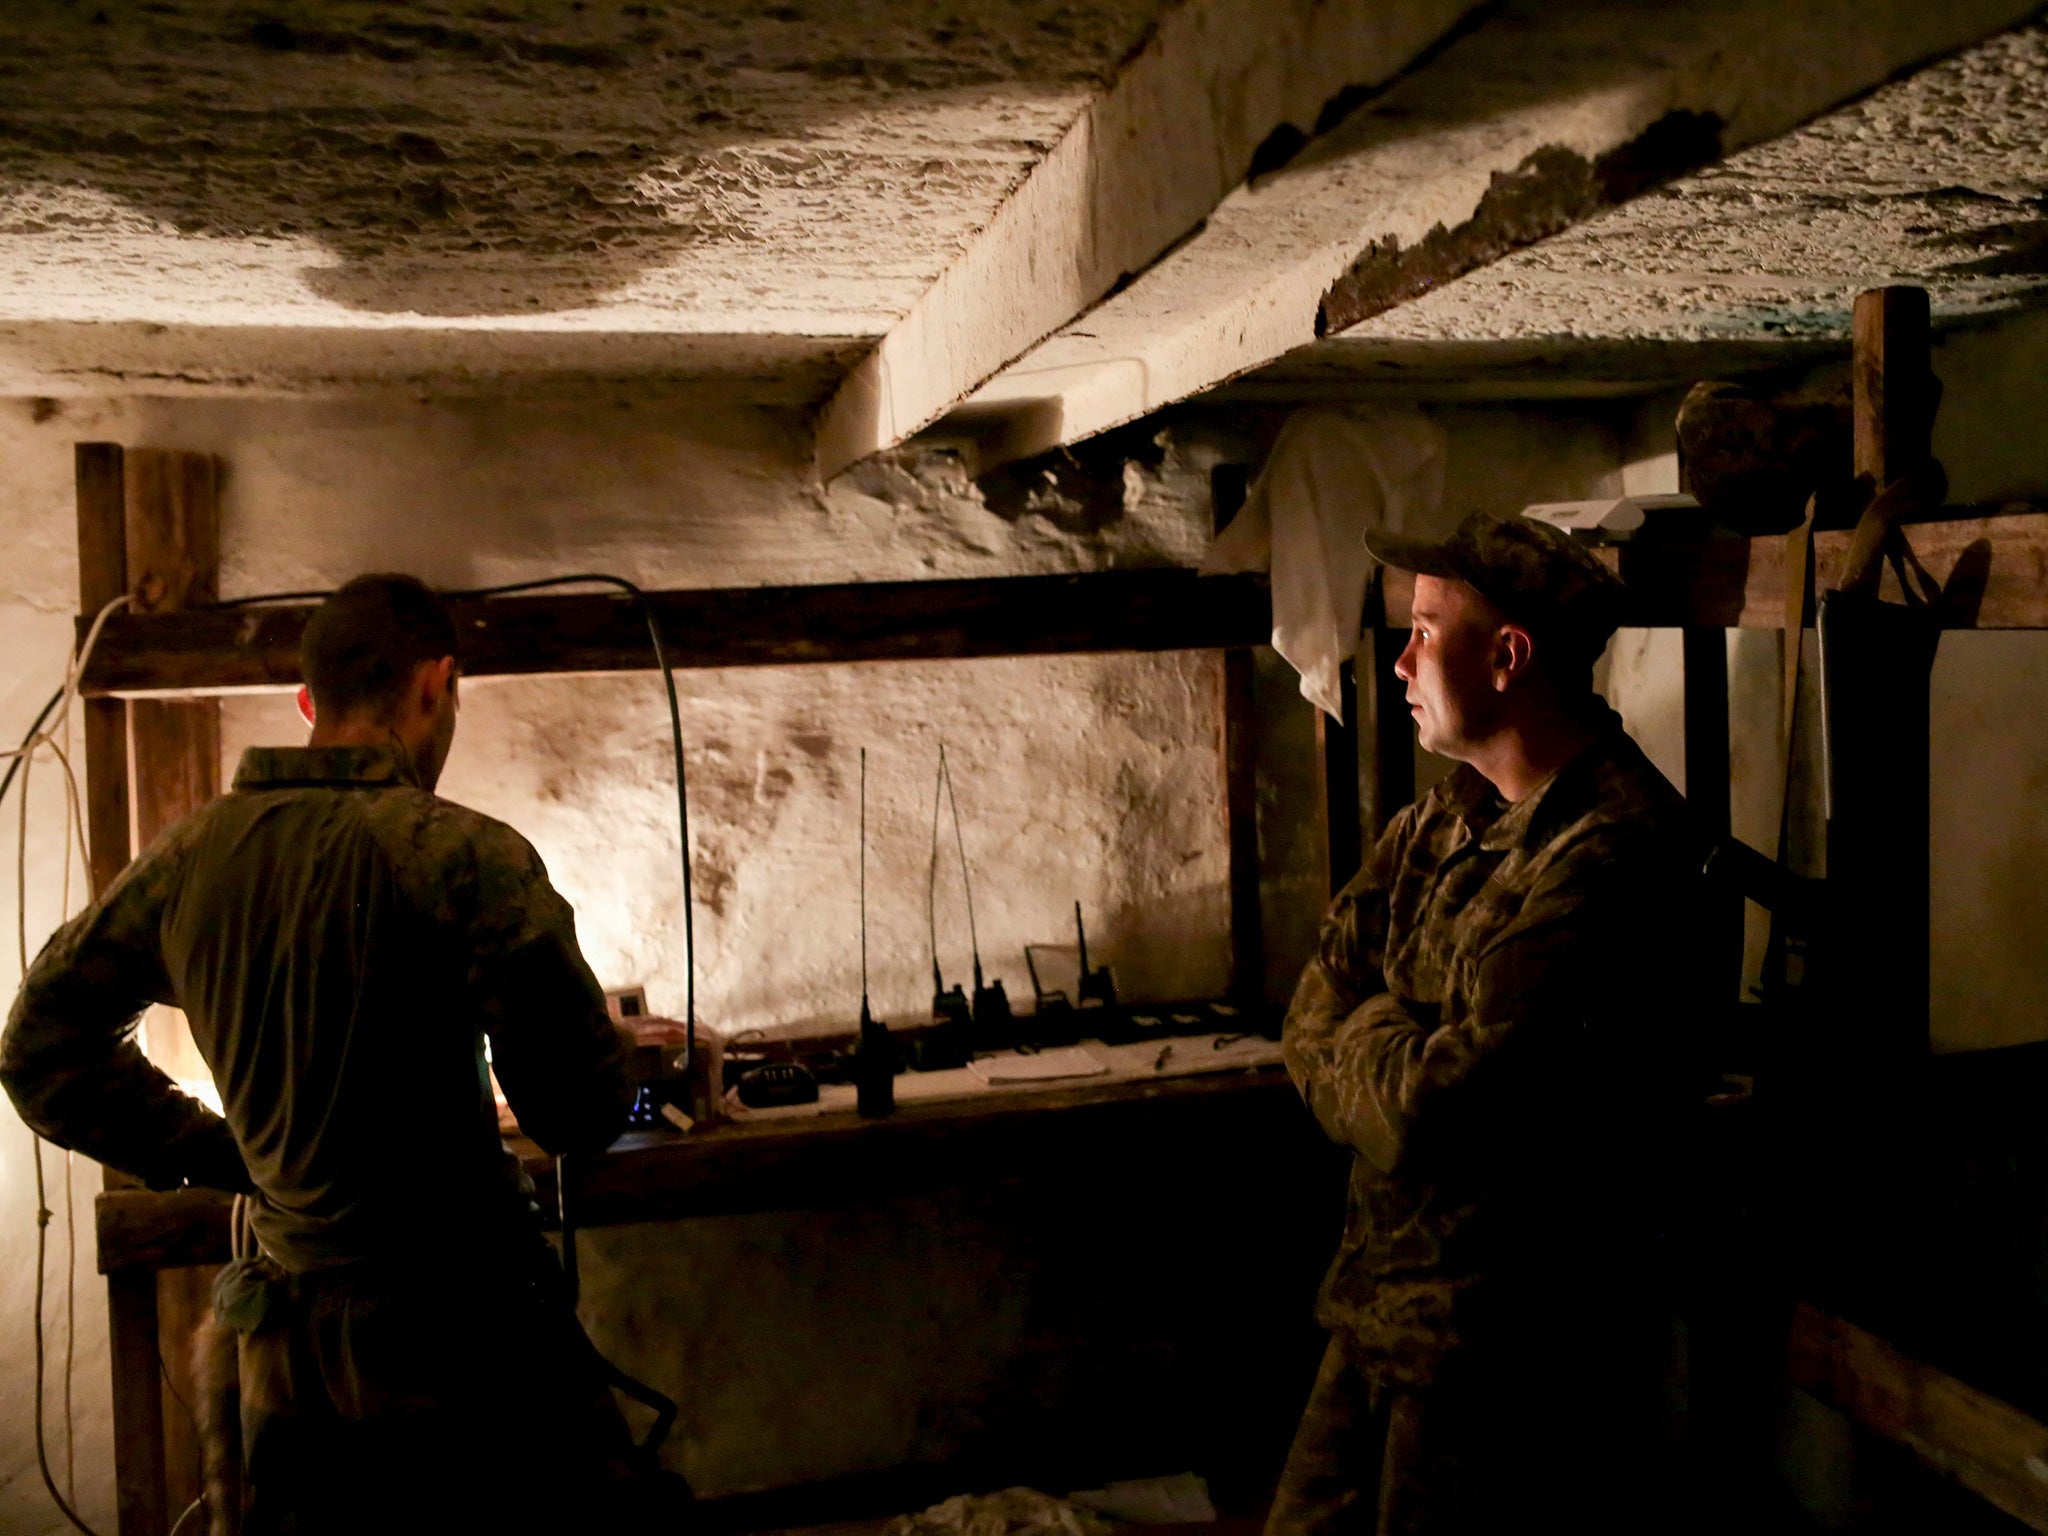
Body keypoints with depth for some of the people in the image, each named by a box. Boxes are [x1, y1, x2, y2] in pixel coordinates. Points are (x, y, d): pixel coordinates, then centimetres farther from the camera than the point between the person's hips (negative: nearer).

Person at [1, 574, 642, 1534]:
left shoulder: (185, 857, -2)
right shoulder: (466, 858, -20)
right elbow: (582, 1114, -18)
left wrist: (226, 1157, 10)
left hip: (285, 1346, 6)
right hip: (465, 1340, -6)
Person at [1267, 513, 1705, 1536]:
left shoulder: (1609, 849, -23)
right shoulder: (1439, 823, 7)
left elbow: (1435, 1112, -26)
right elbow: (1313, 1019, 5)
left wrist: (1363, 1036, -7)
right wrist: (1398, 1050, -15)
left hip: (1511, 1350, -8)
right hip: (1385, 1301, 8)